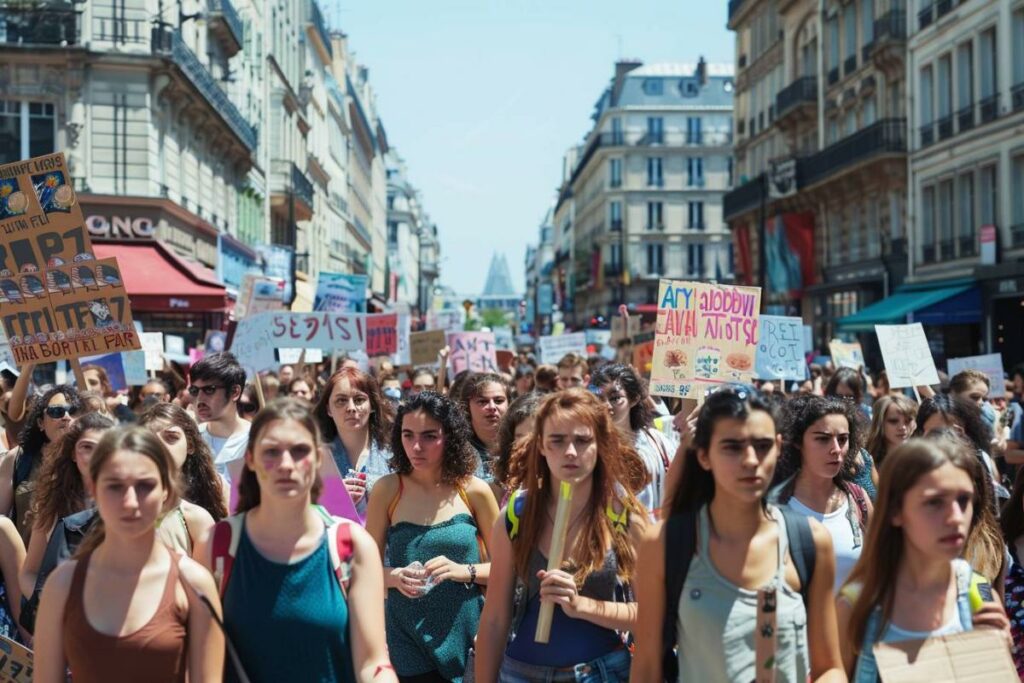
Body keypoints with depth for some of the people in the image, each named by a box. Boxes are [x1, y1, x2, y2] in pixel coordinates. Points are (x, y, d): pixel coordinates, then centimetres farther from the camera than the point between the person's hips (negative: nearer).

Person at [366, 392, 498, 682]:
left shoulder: (474, 490, -4)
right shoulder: (388, 490, -4)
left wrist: (463, 571, -16)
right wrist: (394, 577, -18)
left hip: (466, 636, 0)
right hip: (407, 643, 0)